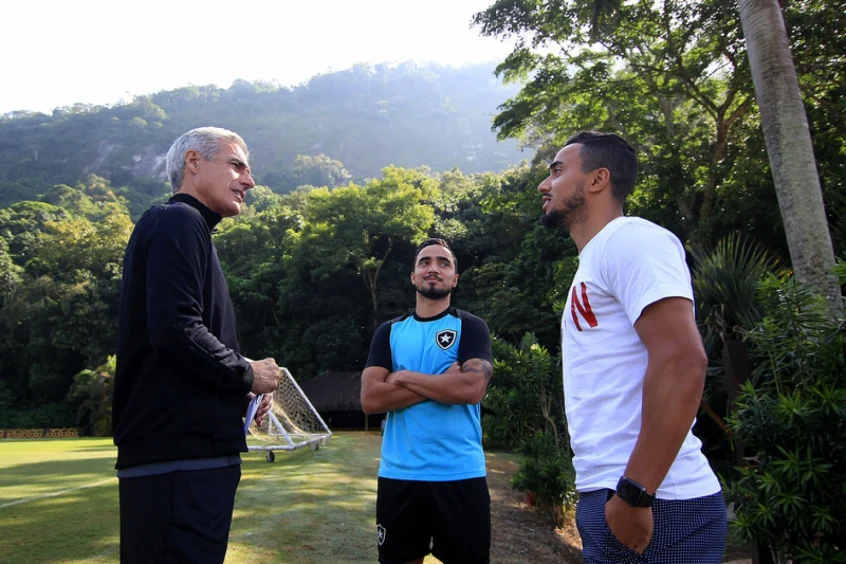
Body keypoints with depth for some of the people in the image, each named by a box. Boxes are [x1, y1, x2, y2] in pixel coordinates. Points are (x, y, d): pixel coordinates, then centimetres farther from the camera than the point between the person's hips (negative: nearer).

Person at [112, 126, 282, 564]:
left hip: (189, 453, 10)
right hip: (178, 460, -10)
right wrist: (247, 374, -8)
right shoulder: (178, 221, -9)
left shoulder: (188, 227, 20)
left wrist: (240, 388, 9)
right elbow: (176, 331, -23)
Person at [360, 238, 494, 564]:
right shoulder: (389, 331, 8)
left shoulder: (470, 327, 1)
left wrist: (404, 377, -8)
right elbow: (370, 399, -5)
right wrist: (443, 383, -11)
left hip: (461, 474, -2)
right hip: (398, 474, 2)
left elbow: (472, 388, -17)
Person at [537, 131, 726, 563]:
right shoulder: (596, 260, 18)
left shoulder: (628, 237, -10)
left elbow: (682, 362, -22)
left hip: (653, 505, -9)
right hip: (609, 494, 9)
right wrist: (618, 492, 17)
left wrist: (634, 493, -22)